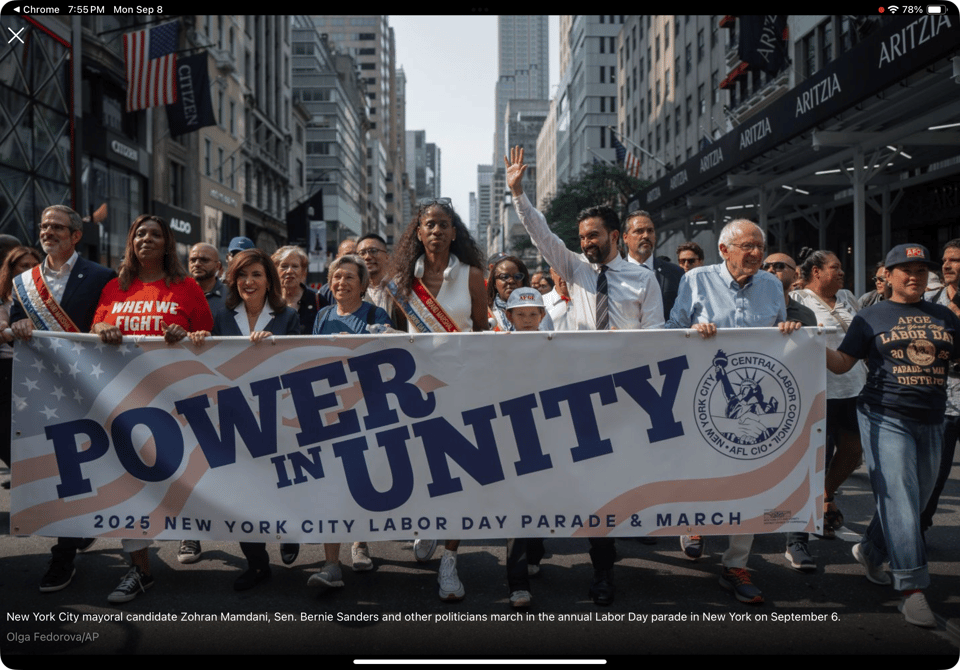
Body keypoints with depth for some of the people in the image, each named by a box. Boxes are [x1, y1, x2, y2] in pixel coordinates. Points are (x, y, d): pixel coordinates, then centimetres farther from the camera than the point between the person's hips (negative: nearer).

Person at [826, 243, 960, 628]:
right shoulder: (871, 317, 3)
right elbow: (841, 363, 0)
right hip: (886, 419, -5)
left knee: (915, 502, 13)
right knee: (899, 501, -11)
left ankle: (870, 551, 35)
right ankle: (911, 587, -7)